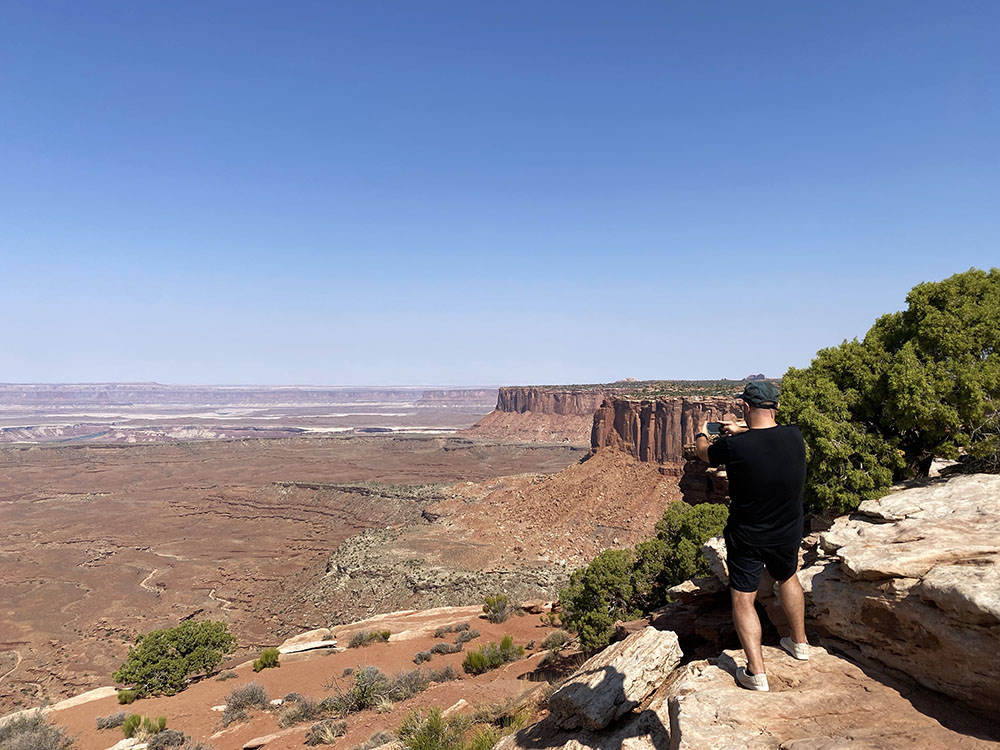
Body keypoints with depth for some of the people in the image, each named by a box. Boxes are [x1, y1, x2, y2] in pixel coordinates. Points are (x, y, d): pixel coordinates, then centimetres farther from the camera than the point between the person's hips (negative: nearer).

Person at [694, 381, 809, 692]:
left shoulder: (734, 446, -25)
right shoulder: (794, 436, -14)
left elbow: (704, 453, -1)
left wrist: (701, 434, 21)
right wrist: (743, 431, 26)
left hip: (747, 539, -4)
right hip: (788, 534, 4)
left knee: (743, 599, 8)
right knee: (787, 578, 30)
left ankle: (756, 672, 6)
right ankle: (799, 642, 43)